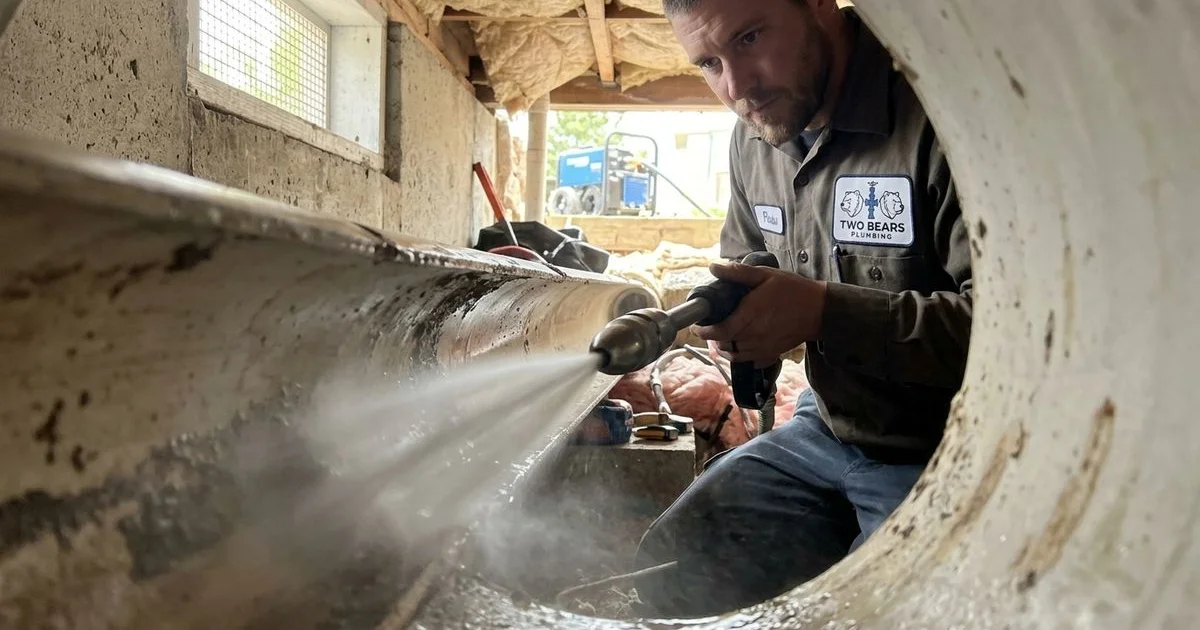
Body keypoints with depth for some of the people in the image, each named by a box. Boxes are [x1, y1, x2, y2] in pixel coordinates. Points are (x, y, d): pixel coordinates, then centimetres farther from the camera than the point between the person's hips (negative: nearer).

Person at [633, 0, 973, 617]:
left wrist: (823, 312, -28)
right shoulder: (754, 138, 5)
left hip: (938, 453, -6)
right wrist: (727, 310, -4)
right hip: (824, 430, 7)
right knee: (666, 569, 0)